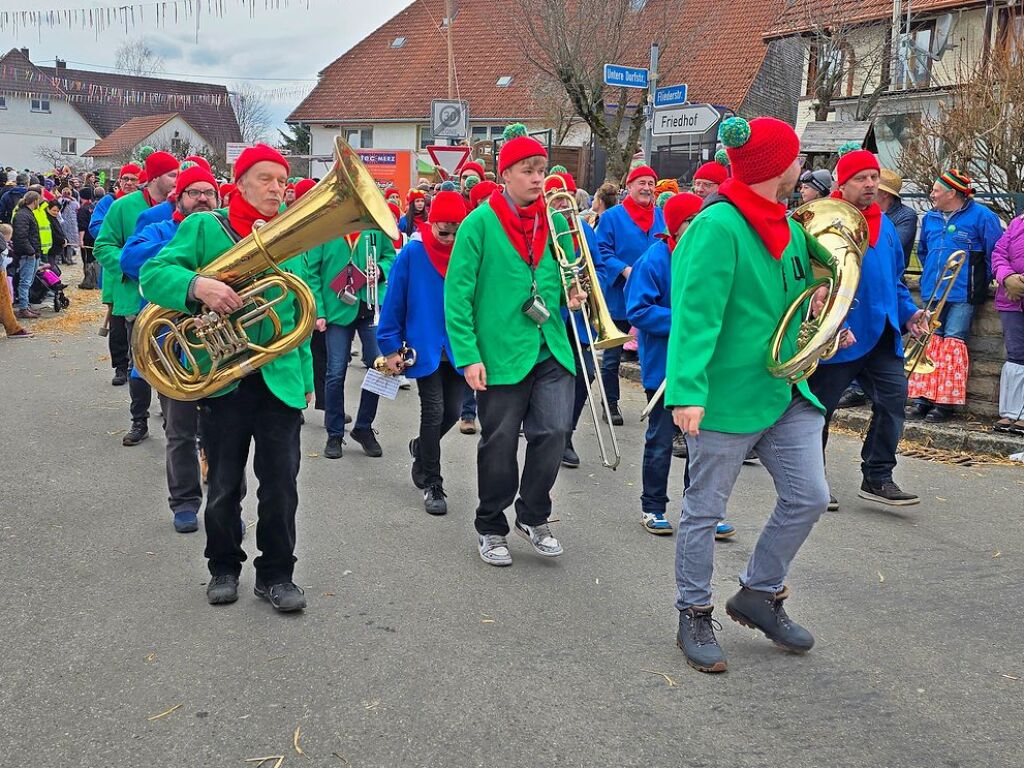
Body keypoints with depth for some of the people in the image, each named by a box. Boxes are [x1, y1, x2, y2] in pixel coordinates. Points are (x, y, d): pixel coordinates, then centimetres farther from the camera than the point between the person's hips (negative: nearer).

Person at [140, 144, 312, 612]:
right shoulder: (204, 227, 1)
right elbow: (153, 273, -9)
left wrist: (307, 375, 14)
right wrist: (197, 285, -29)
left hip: (281, 380, 2)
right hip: (221, 379, -2)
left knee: (281, 485, 3)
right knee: (223, 486, 11)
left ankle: (276, 573, 17)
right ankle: (224, 568, 29)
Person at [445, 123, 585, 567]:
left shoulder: (552, 222, 8)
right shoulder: (480, 223, -6)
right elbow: (457, 294, -8)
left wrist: (571, 295, -2)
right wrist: (468, 355, -13)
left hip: (550, 349, 4)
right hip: (501, 352, -4)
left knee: (554, 431, -3)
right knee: (499, 445, 6)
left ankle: (532, 516, 21)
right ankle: (491, 528, 26)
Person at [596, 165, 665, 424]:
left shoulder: (662, 217, 7)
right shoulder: (612, 216, -3)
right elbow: (602, 252, -9)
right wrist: (624, 270, -22)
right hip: (619, 298, -3)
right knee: (612, 356, 7)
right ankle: (611, 403, 20)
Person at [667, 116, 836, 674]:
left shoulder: (788, 225, 10)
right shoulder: (718, 226, -17)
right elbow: (695, 314, -23)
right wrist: (687, 391, -29)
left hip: (785, 392, 8)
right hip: (725, 396, -8)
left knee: (808, 497, 9)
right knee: (705, 509, 5)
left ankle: (758, 595, 29)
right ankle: (694, 616, 22)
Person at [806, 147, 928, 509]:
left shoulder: (885, 224, 15)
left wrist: (907, 311, 9)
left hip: (882, 335, 7)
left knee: (893, 397, 1)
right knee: (820, 406, 4)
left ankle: (878, 478, 13)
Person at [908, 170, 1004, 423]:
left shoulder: (981, 216, -5)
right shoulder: (930, 218, 14)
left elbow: (996, 252, -3)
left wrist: (982, 281, 2)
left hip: (963, 294, -6)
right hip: (932, 293, 6)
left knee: (953, 342, -7)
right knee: (929, 341, 3)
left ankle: (946, 402, -4)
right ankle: (925, 398, 8)